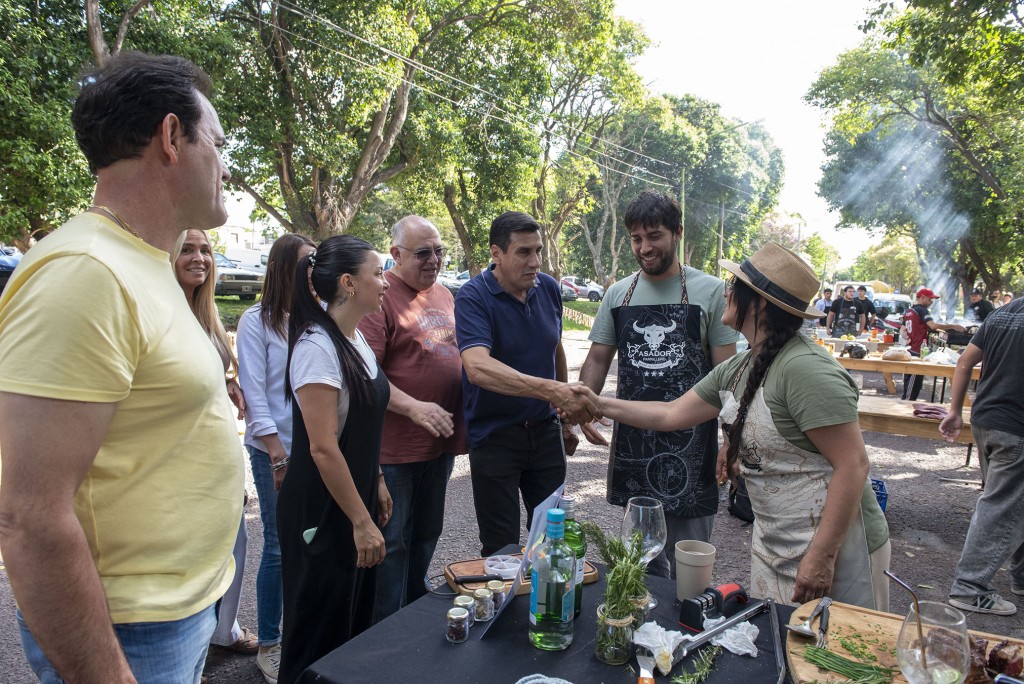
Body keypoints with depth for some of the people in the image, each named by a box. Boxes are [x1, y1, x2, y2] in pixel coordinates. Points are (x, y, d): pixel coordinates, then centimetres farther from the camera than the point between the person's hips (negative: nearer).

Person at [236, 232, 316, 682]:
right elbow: (254, 392, -7)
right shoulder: (257, 320, -5)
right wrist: (278, 455, -10)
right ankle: (268, 645, 23)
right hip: (274, 451, -3)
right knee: (279, 547, 5)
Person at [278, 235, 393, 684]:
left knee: (355, 622, 22)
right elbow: (323, 448, -24)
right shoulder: (317, 346, -22)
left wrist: (377, 485, 17)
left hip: (355, 498, 9)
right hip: (323, 512, -9)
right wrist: (361, 521, -19)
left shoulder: (356, 338, 5)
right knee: (320, 635, 9)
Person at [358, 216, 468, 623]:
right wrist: (413, 408, -28)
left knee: (426, 535, 20)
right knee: (392, 542, 4)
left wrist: (457, 425, 13)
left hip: (440, 440, 8)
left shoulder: (444, 295, 11)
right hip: (395, 447, -8)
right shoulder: (380, 296, -13)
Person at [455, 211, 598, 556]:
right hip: (494, 435, -5)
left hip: (544, 429, 5)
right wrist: (552, 391, -44)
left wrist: (567, 409, 19)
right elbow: (477, 367, -35)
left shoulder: (549, 288, 1)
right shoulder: (473, 297, -18)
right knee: (501, 549, 7)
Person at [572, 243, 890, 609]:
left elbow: (853, 465, -23)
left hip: (836, 547, -8)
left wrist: (822, 557, -22)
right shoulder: (736, 369, 4)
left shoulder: (806, 369, -23)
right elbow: (670, 414, 13)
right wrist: (600, 404, 12)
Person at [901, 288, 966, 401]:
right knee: (915, 384, -6)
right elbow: (933, 325, -26)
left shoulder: (909, 311, 16)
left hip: (909, 351, 9)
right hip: (918, 352, -9)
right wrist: (953, 326, -20)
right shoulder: (922, 310, -11)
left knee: (908, 382, 15)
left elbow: (902, 331, 20)